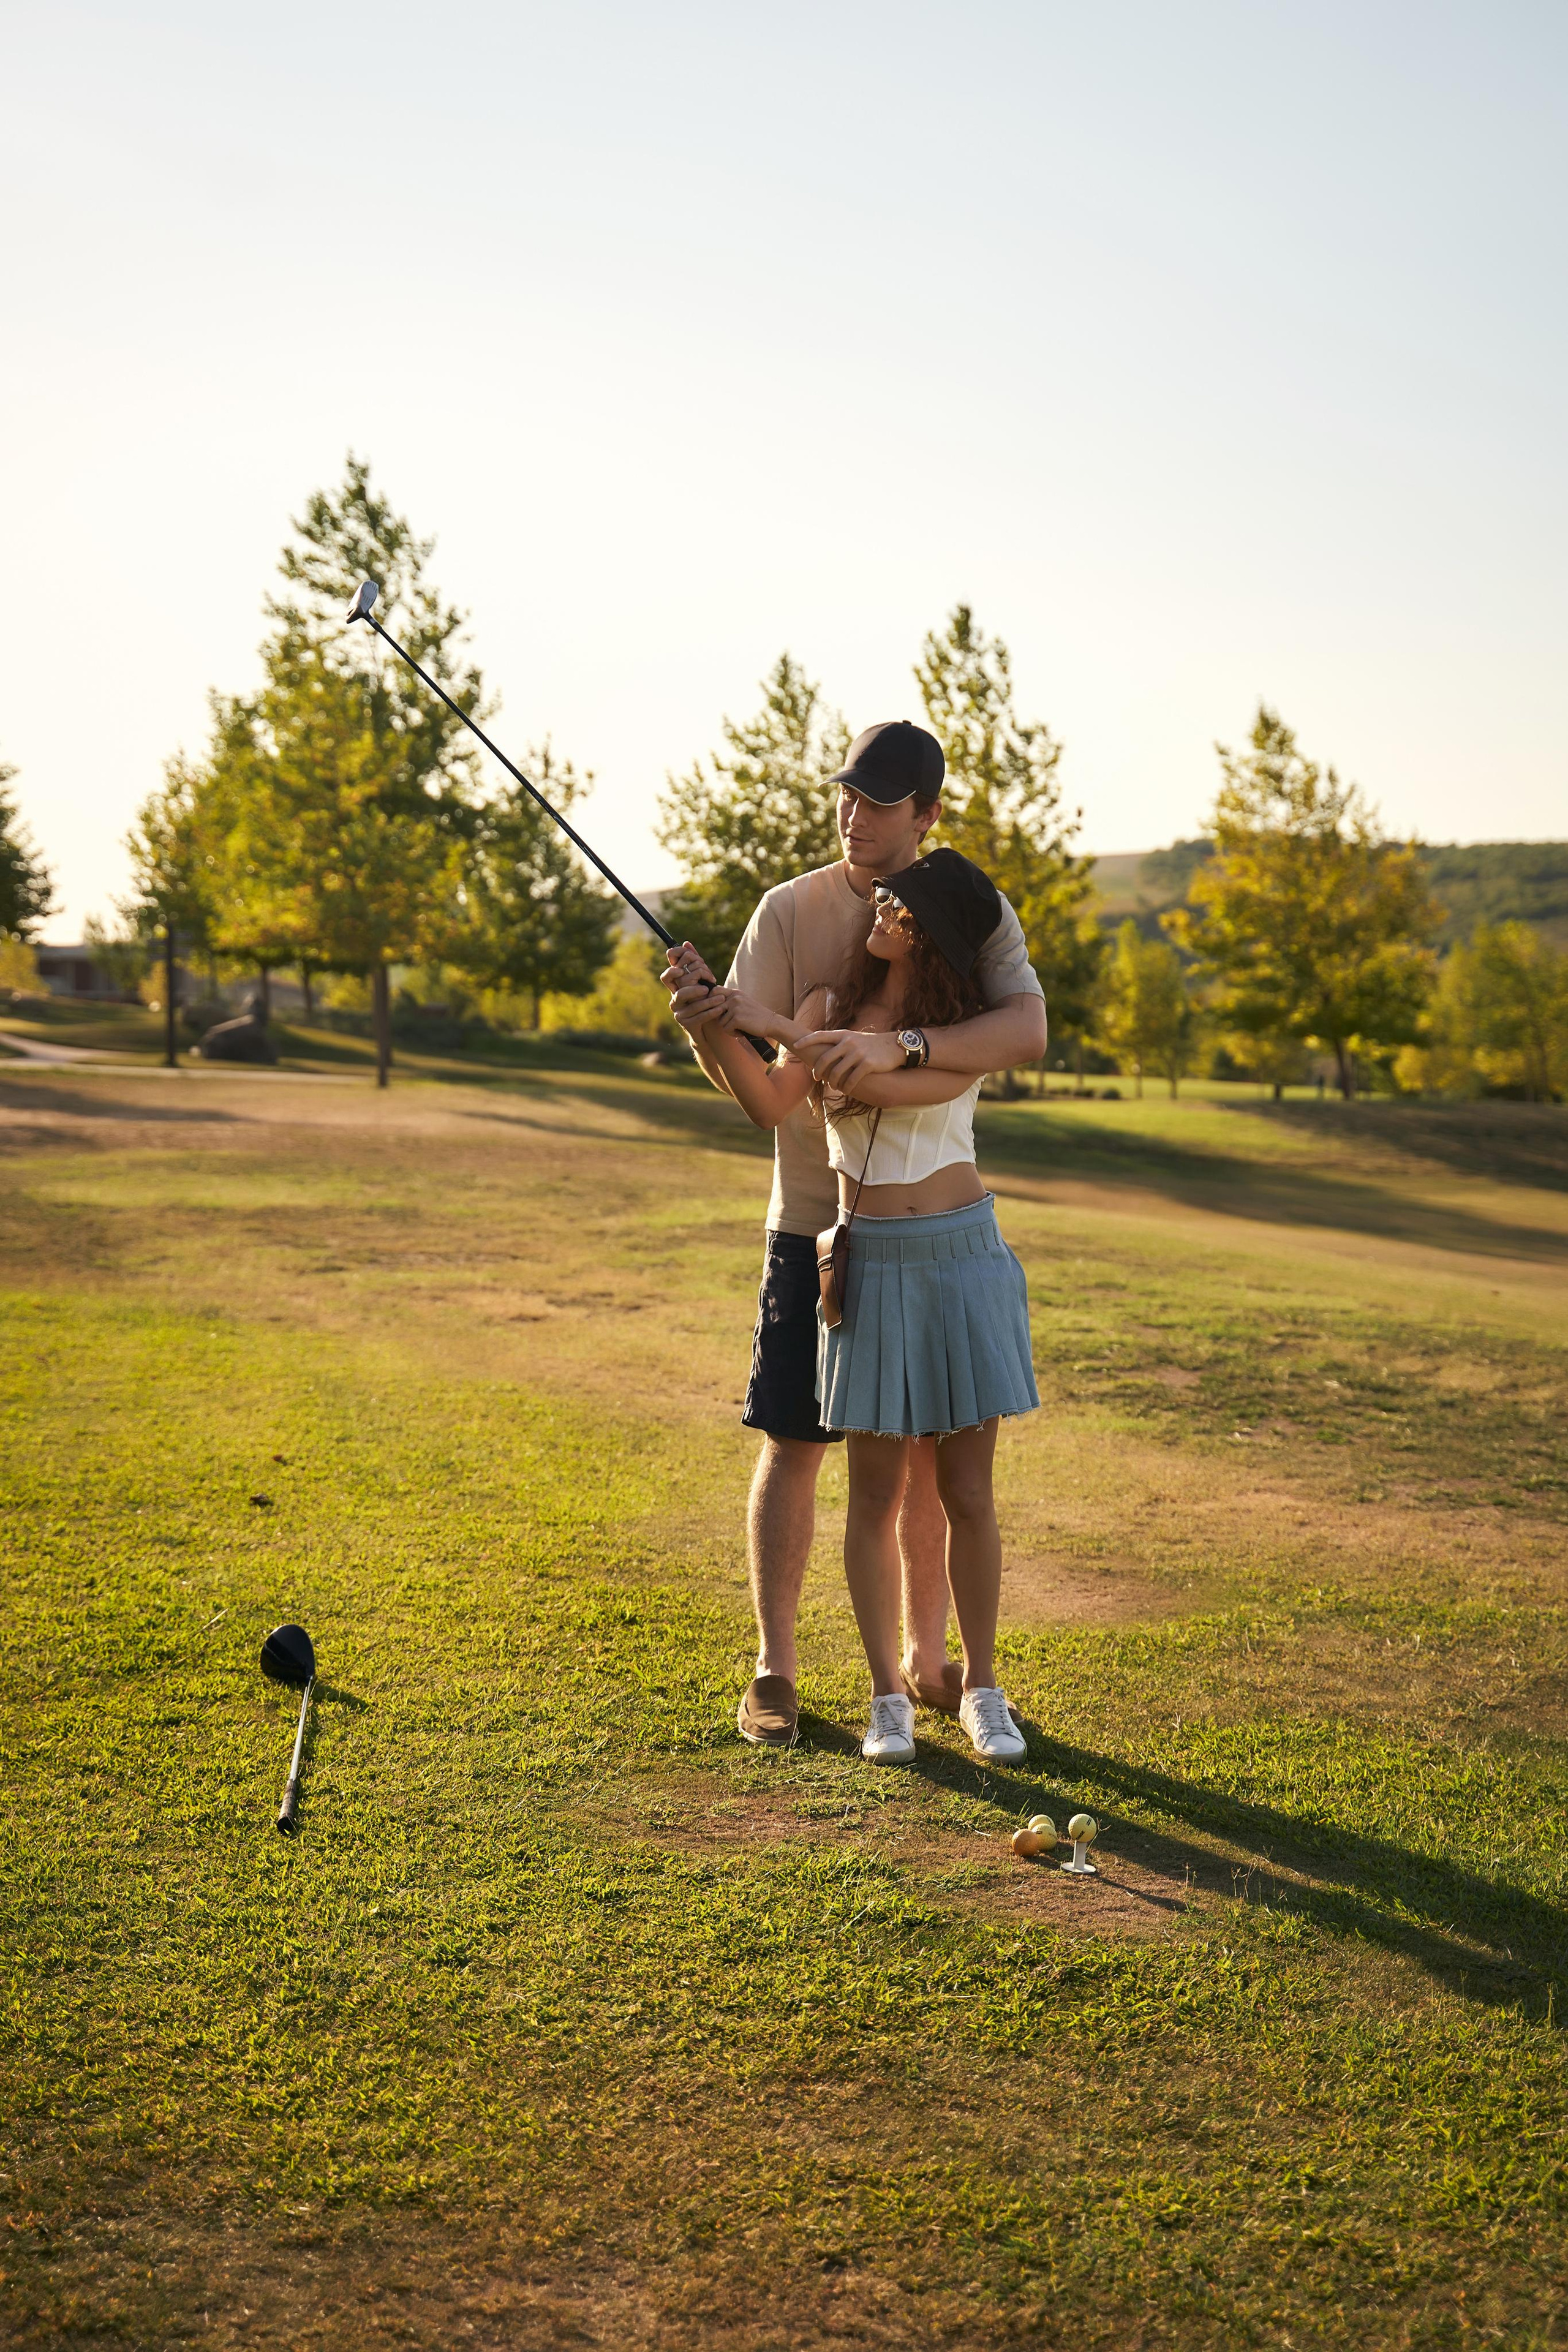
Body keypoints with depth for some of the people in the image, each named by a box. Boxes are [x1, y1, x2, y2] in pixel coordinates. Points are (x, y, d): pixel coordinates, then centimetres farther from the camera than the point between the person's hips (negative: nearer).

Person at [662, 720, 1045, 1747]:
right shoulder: (792, 911, -3)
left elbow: (1027, 1032, -23)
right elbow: (744, 1079, -10)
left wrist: (898, 1045, -37)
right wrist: (704, 1019, -32)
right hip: (817, 1220, -1)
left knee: (933, 1448, 9)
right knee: (793, 1444, 2)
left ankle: (928, 1657, 25)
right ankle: (776, 1670, 14)